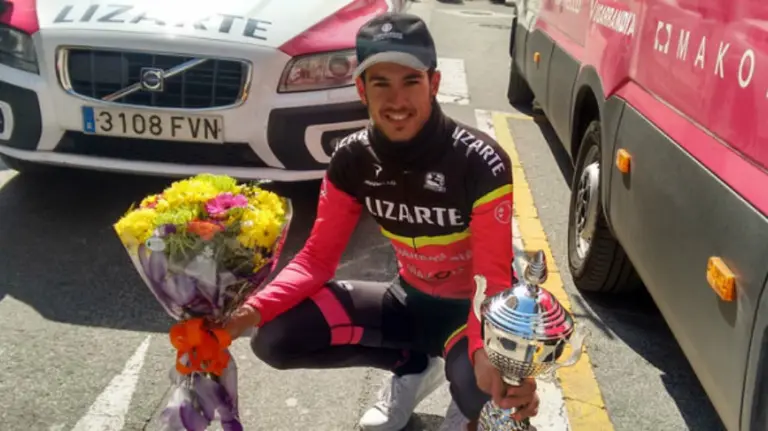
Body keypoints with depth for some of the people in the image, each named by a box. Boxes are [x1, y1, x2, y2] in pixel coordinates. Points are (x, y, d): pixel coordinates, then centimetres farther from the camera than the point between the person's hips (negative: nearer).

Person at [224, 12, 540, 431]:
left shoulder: (481, 163, -26)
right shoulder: (352, 159, -12)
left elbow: (496, 280, -28)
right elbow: (318, 257, -10)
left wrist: (494, 356, -50)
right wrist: (253, 308, -29)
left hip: (468, 307, -4)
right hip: (411, 297, 5)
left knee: (483, 381, -39)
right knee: (276, 338, -11)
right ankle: (414, 365, 11)